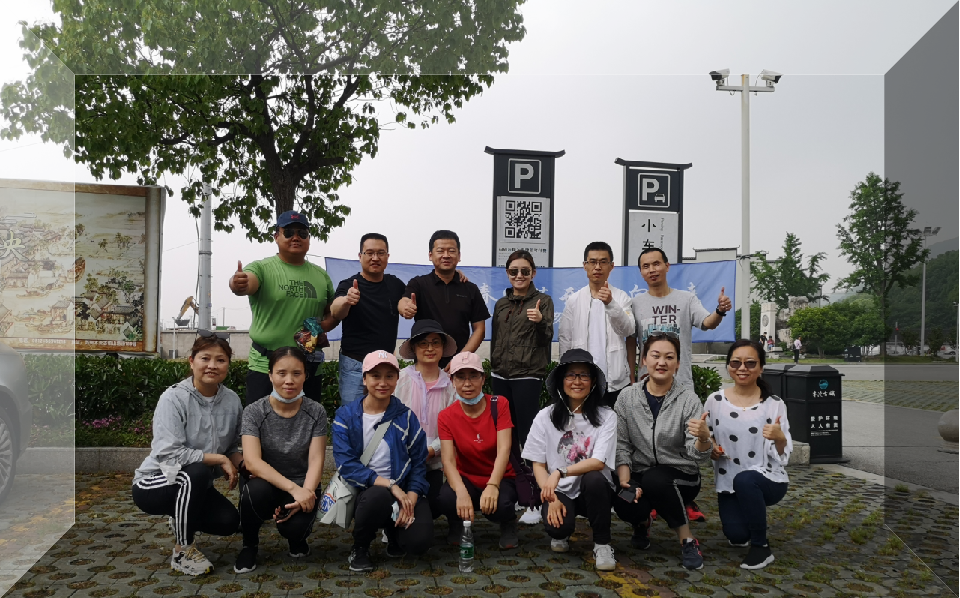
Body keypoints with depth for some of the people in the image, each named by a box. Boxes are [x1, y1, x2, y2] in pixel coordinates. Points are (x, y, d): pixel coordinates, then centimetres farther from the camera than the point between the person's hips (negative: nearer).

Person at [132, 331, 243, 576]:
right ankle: (182, 551, -14)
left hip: (195, 486, 5)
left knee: (228, 521, -16)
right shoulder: (173, 398, -21)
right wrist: (219, 459, -25)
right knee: (196, 472, -35)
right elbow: (169, 454, -29)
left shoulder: (232, 400, -5)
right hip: (153, 484, -5)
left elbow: (232, 447, 2)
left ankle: (181, 521, 19)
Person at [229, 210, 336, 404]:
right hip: (265, 367, -4)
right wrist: (237, 285, -49)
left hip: (309, 370, 4)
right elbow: (247, 283, -26)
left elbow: (332, 313, 16)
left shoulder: (321, 275, 9)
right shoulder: (262, 268, -4)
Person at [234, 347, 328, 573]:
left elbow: (316, 462, -9)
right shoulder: (254, 411, -10)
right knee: (257, 489, -35)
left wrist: (304, 494, -29)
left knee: (294, 526, -30)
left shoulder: (316, 412, -5)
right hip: (265, 484, 0)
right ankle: (249, 544, -3)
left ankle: (297, 537, 10)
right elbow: (252, 462, -20)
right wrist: (292, 488, -33)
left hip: (302, 488, 0)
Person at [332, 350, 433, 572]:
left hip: (401, 492, 2)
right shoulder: (346, 416, -1)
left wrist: (410, 500, -14)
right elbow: (346, 465, -11)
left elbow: (418, 464, 4)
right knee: (378, 496, -37)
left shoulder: (406, 417, 5)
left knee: (419, 541, -24)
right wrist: (389, 485, -20)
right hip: (361, 492, -1)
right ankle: (359, 547, -3)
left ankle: (393, 530, 15)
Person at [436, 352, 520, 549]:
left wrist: (492, 486, -37)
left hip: (499, 479, -1)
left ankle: (508, 525, 4)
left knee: (500, 505, -34)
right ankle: (457, 525, 5)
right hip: (466, 479, 1)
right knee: (447, 498, -33)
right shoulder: (446, 417, -6)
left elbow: (504, 449, -20)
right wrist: (462, 492, -38)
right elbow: (448, 460, -18)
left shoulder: (499, 405, -10)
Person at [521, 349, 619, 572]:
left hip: (593, 491, 0)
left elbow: (599, 462, -17)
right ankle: (560, 534, 12)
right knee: (557, 525, -30)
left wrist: (560, 472, -30)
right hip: (559, 491, 0)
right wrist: (552, 498, -15)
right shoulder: (546, 416, -2)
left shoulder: (606, 417, -6)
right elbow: (538, 464, 0)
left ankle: (602, 544, -11)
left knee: (594, 478, -34)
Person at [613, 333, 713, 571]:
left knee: (654, 479, -35)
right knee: (625, 504, -29)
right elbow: (621, 444, 1)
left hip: (680, 478, -2)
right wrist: (625, 480, -15)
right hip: (639, 474, 2)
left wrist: (703, 438, -36)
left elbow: (698, 456, -13)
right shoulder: (627, 397, -2)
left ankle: (687, 541, -10)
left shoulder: (688, 399, -8)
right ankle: (642, 523, 12)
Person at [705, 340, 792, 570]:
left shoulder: (774, 404, -8)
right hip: (729, 485, 3)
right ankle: (749, 524, 27)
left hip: (769, 481, -3)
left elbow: (783, 456, -9)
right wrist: (709, 449, -13)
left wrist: (779, 438, -30)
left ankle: (761, 547, -13)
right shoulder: (715, 402, -4)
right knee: (737, 537, -15)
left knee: (744, 480, -35)